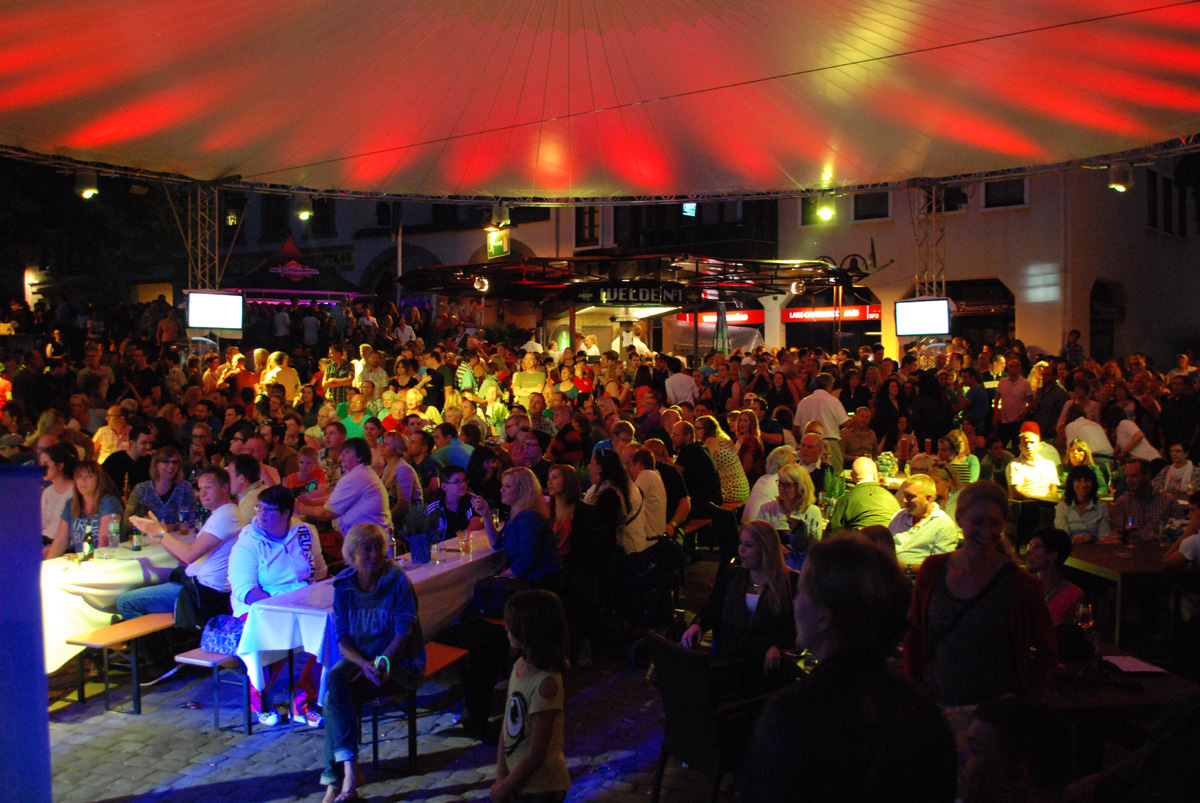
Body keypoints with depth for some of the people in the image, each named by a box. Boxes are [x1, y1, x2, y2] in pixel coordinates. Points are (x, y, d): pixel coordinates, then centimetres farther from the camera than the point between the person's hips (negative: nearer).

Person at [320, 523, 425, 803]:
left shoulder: (397, 582, -8)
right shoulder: (343, 586, 2)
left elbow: (403, 633, -12)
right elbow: (342, 639, -2)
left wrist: (380, 663, -26)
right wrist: (364, 664, -20)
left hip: (400, 662, -4)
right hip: (358, 657, 4)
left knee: (334, 697, -24)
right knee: (335, 680, -29)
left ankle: (336, 780, -18)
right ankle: (349, 768, -26)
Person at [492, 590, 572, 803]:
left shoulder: (546, 684, -26)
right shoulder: (521, 665, -3)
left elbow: (536, 755, -22)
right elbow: (507, 727, 2)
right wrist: (501, 778, -3)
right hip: (519, 780, 7)